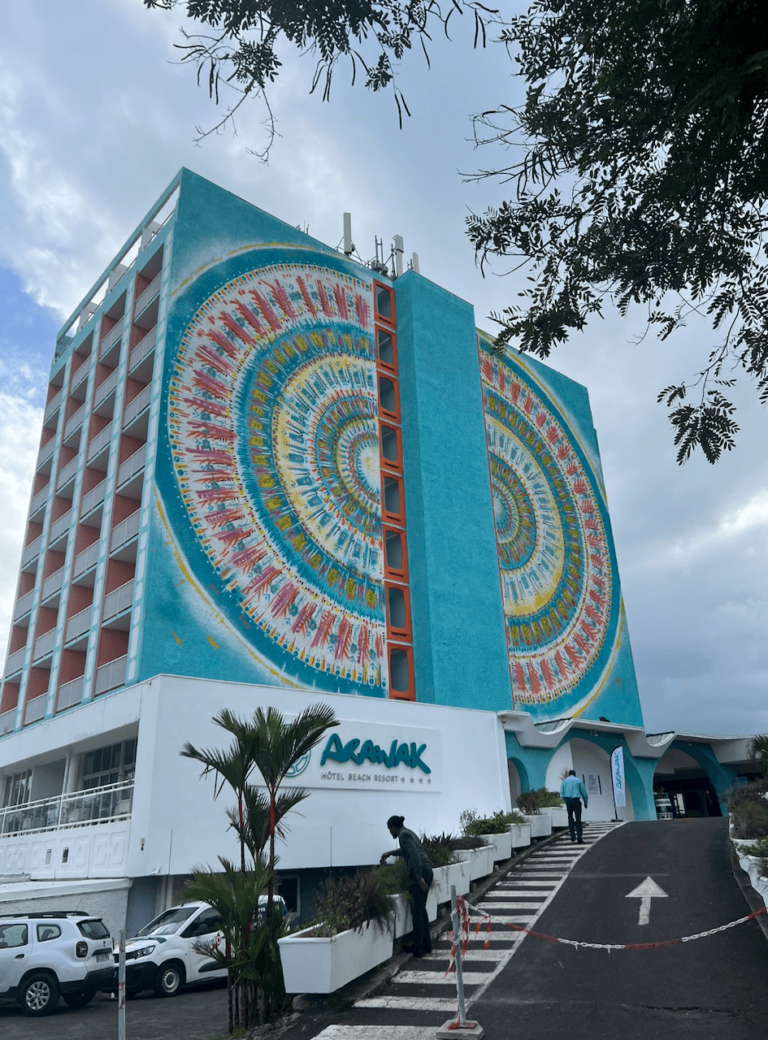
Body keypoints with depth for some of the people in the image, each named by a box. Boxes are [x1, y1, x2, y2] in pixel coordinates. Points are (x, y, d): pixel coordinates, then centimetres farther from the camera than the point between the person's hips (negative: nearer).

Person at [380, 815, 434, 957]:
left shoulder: (403, 835, -9)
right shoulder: (407, 833, 19)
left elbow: (414, 855, -21)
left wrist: (419, 878, -24)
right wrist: (390, 853, 48)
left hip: (420, 872, -9)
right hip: (426, 871, 9)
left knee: (416, 910, -1)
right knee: (421, 909, 16)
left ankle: (418, 948, 4)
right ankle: (426, 945, 22)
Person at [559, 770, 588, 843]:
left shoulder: (564, 781, 11)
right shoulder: (579, 781, 6)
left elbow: (562, 794, 7)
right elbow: (584, 793, 7)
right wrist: (586, 802, 21)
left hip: (568, 801, 2)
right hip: (576, 801, -2)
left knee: (570, 818, 18)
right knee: (578, 820, 0)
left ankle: (572, 836, 8)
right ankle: (579, 839, -7)